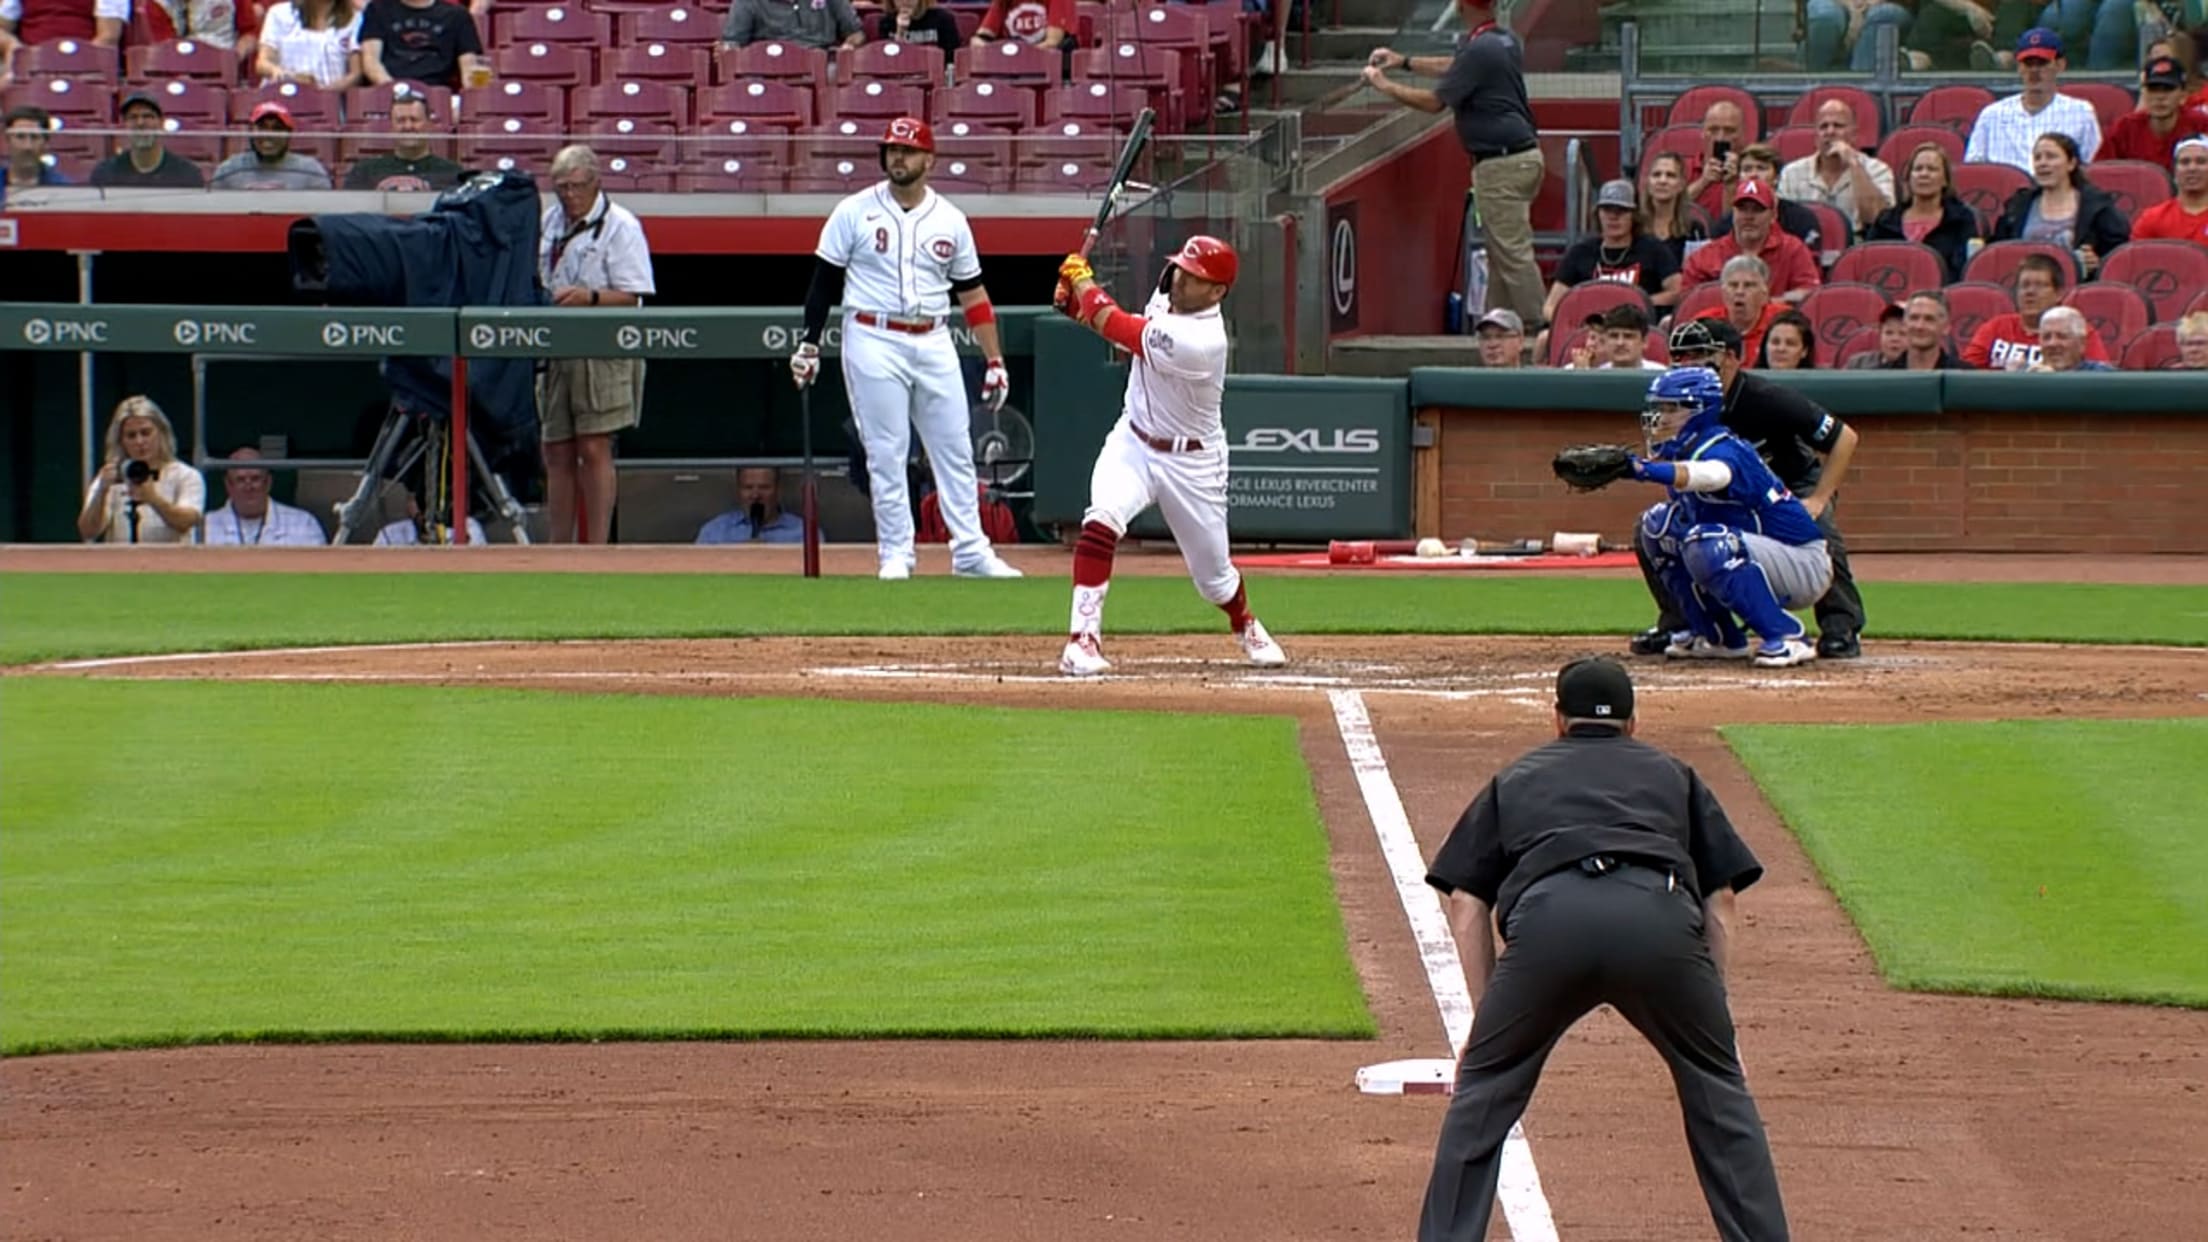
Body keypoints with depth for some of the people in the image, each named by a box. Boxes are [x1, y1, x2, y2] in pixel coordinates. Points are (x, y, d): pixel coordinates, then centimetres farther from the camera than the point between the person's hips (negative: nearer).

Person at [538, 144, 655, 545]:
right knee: (556, 453, 7)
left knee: (594, 449, -9)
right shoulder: (550, 222, 15)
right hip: (555, 351, 7)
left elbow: (630, 296, -11)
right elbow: (536, 281, 25)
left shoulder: (620, 226, -5)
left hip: (603, 351, -7)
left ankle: (597, 548, -8)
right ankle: (559, 548, 13)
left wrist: (590, 297, -26)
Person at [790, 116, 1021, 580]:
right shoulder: (854, 212, -1)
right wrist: (808, 344, -6)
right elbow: (824, 280, 1)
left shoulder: (951, 220, 6)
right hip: (874, 344, -3)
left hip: (934, 345, 3)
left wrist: (994, 360, 6)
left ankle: (970, 551, 10)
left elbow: (973, 294, 10)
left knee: (955, 449, 4)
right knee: (886, 453, -2)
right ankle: (896, 554, 5)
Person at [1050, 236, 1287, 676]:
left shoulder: (1200, 342, -32)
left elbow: (1115, 327, -26)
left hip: (1191, 462, -5)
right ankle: (1083, 640, -25)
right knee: (1102, 520, -26)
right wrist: (1076, 298, -9)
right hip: (1133, 442, 5)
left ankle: (1246, 627, 46)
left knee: (1213, 574, 11)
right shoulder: (1165, 298, -9)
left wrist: (1081, 279, -11)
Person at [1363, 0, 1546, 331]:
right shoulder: (1505, 41, 10)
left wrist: (1385, 86, -1)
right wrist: (1405, 62, 31)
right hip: (1523, 155, 10)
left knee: (1513, 253, -8)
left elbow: (1435, 101, -14)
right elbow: (1457, 67, 28)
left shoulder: (1480, 49, -19)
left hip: (1502, 165, -10)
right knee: (1499, 251, 16)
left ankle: (1539, 328, -9)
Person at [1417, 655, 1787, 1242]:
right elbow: (1723, 899, 25)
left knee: (1484, 1088, 17)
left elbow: (1466, 900, 24)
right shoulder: (1672, 775, 36)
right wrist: (1713, 1011, 27)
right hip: (1661, 917, 0)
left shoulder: (1517, 778, 36)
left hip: (1549, 916, 0)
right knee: (1718, 1088, 18)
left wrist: (1483, 1018, 23)